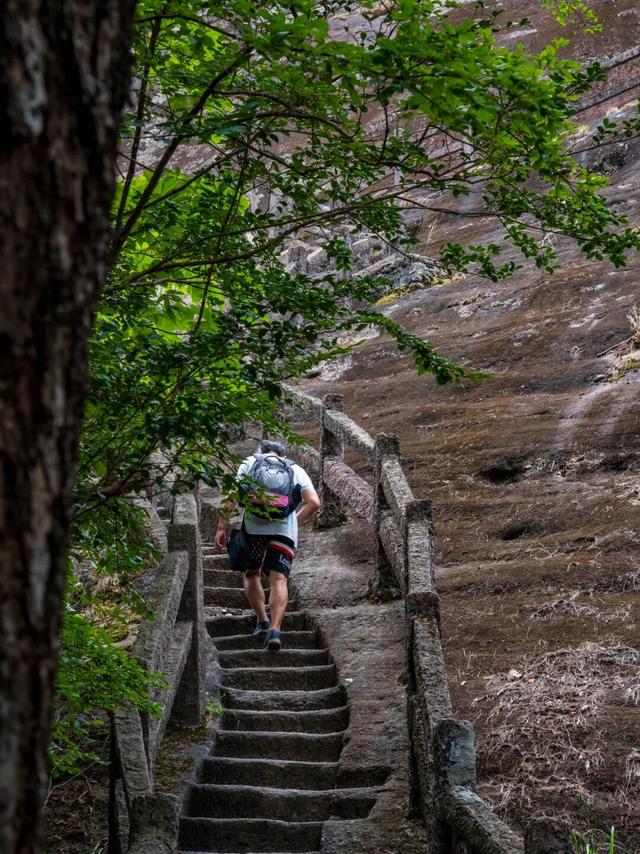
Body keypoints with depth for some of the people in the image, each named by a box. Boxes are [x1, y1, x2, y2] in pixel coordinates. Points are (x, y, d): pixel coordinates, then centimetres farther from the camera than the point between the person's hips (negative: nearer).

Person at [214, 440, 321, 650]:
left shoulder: (250, 462, 18)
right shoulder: (296, 470, 20)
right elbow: (314, 503, 6)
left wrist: (222, 527, 0)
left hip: (254, 525, 0)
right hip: (285, 529, 0)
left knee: (251, 573, 20)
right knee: (279, 579, -5)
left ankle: (262, 621, 10)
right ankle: (275, 629, -23)